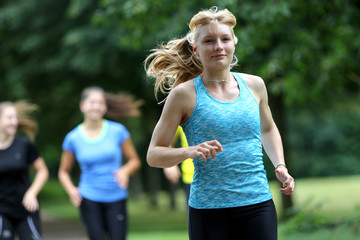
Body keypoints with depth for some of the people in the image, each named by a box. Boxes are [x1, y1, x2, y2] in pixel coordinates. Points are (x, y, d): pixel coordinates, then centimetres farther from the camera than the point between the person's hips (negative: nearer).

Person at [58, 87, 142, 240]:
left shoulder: (117, 131, 1)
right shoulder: (73, 138, 2)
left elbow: (134, 161, 8)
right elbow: (63, 171, 12)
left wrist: (125, 171, -14)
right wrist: (71, 190, -8)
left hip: (116, 199, 0)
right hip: (89, 200, 0)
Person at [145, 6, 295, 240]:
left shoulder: (254, 85, 9)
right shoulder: (185, 94, -3)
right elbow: (154, 154, -2)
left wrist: (280, 166, 13)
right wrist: (189, 151, -20)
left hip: (258, 204, 3)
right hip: (208, 209, -3)